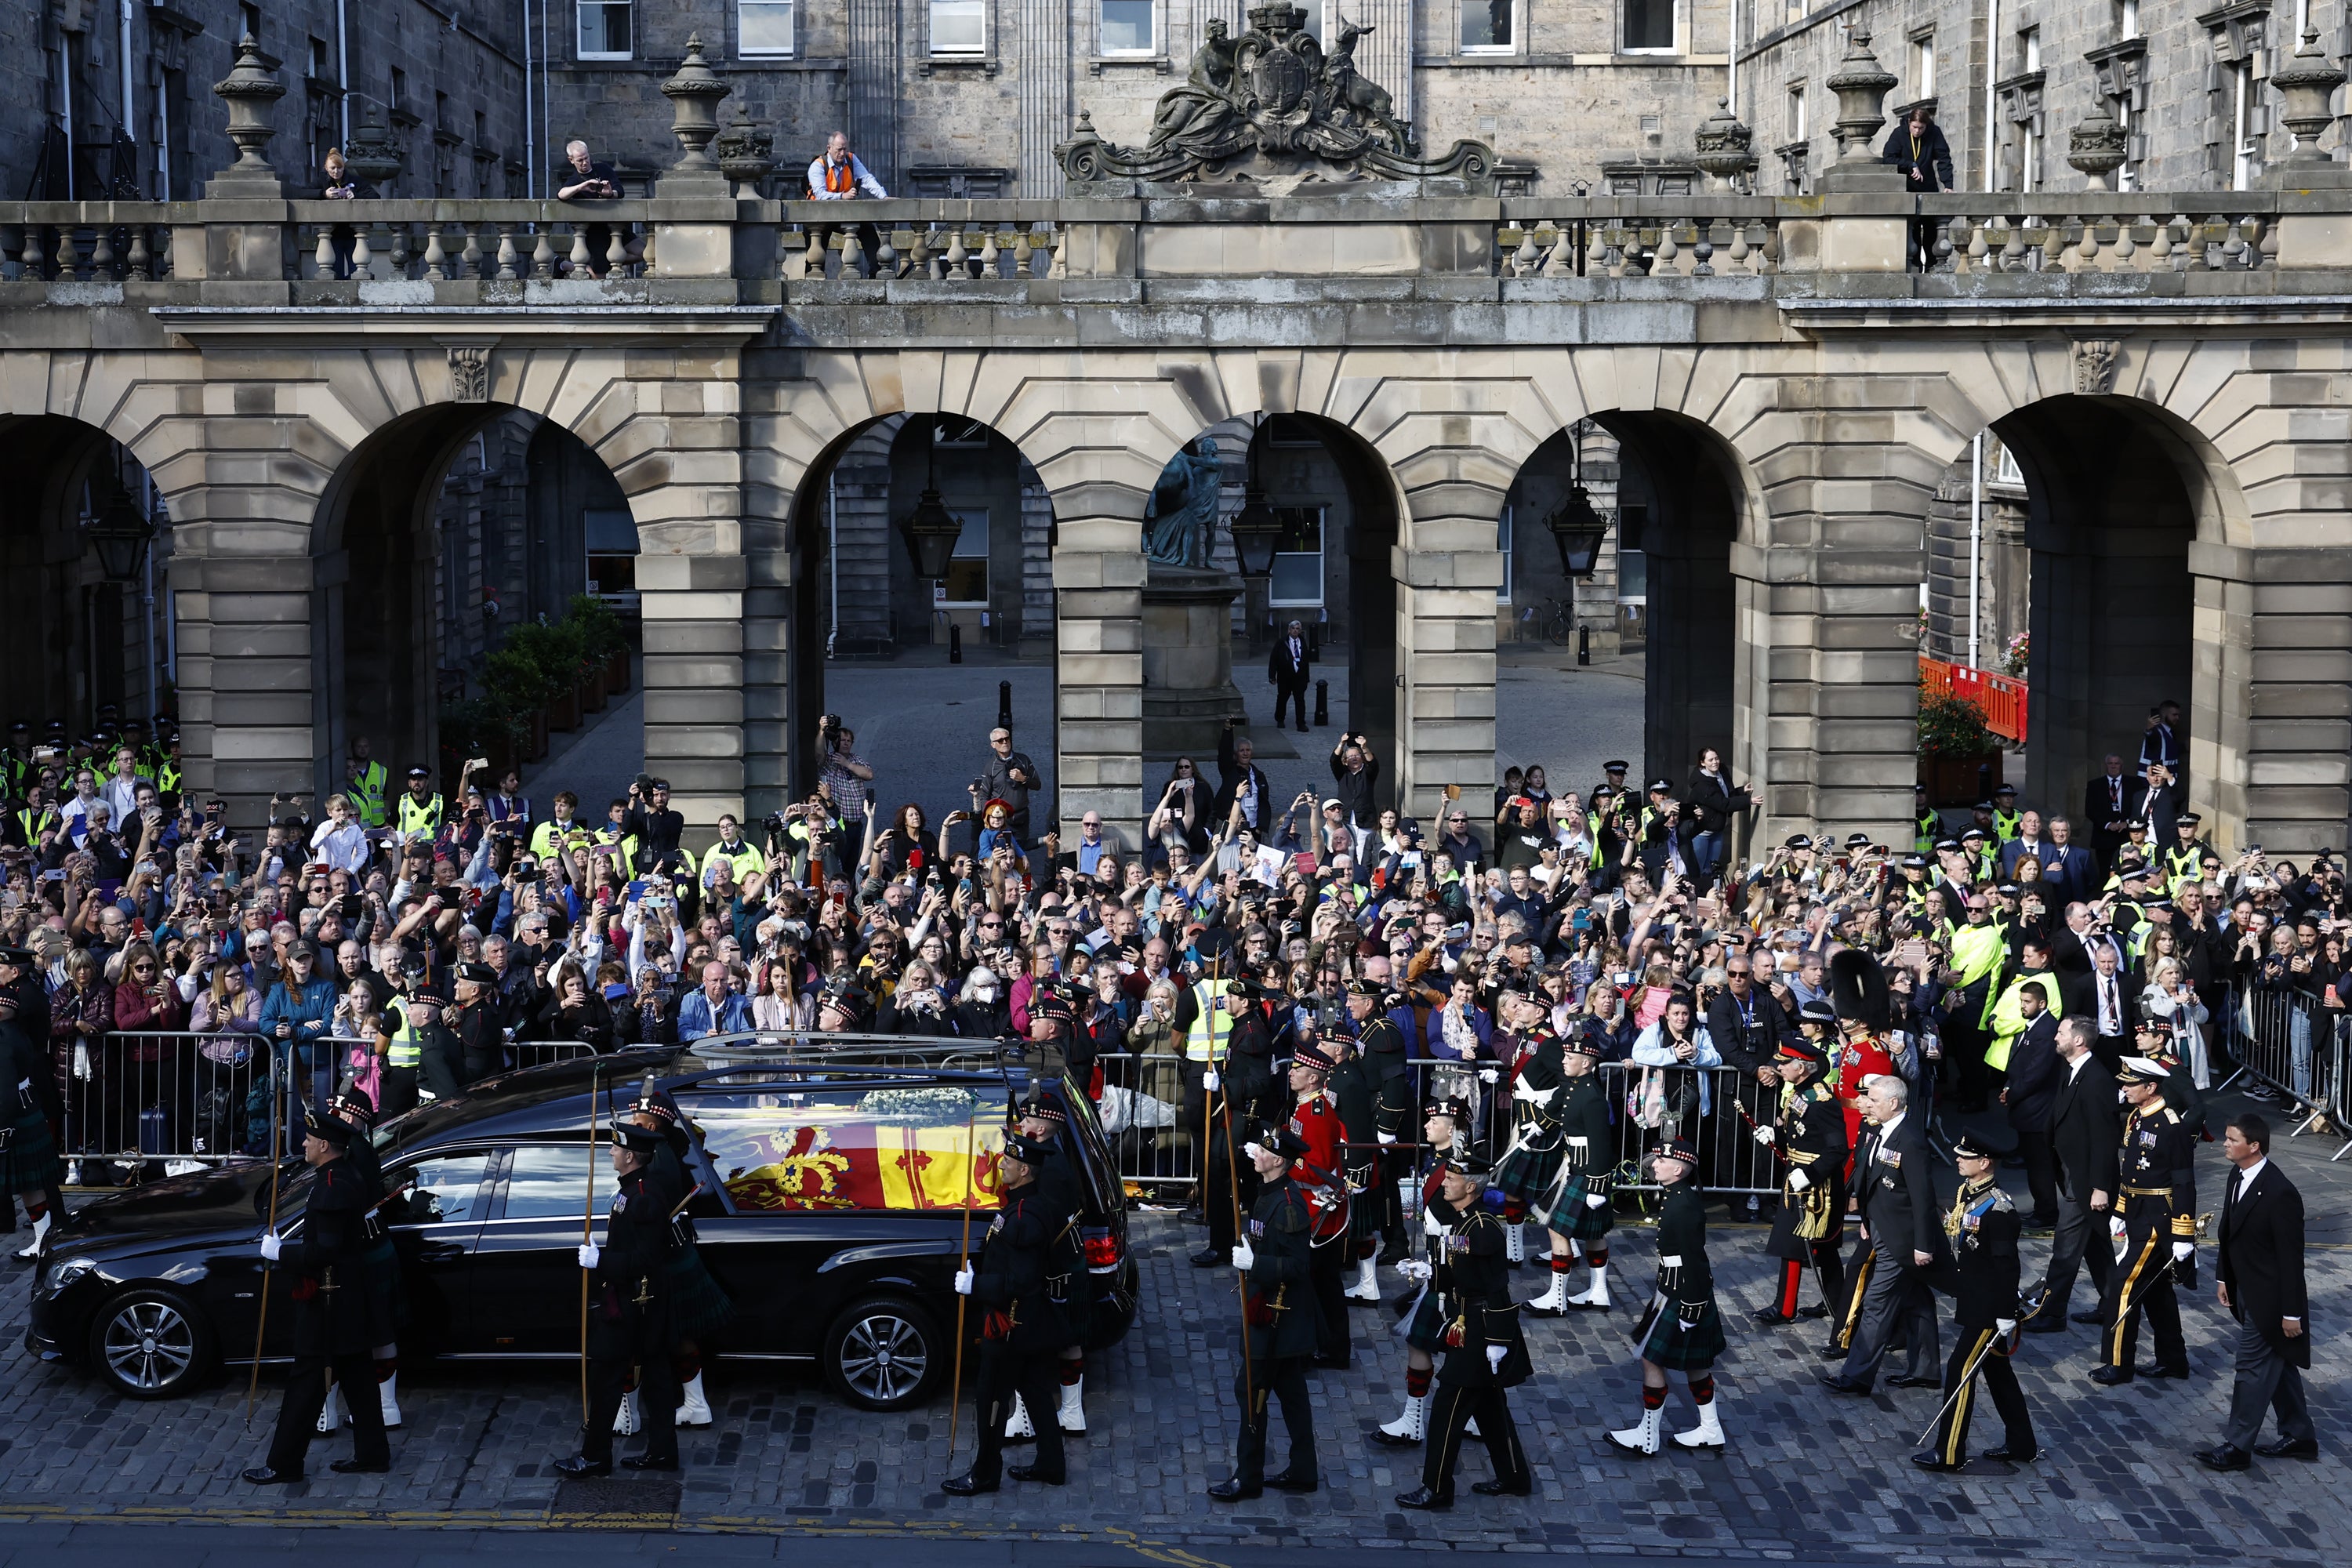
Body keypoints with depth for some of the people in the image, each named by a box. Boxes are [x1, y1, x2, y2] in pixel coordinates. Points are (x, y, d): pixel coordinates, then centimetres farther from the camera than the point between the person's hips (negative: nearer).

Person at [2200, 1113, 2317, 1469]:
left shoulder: (2280, 1194, -26)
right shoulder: (2238, 1178, 1)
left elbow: (2291, 1256, -22)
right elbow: (2228, 1231, 13)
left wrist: (2291, 1312, -18)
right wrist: (2223, 1278, 15)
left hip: (2268, 1299, -9)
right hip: (2246, 1292, 9)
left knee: (2253, 1369, 0)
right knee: (2278, 1366, 20)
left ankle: (2237, 1447, 9)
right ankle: (2300, 1436, 33)